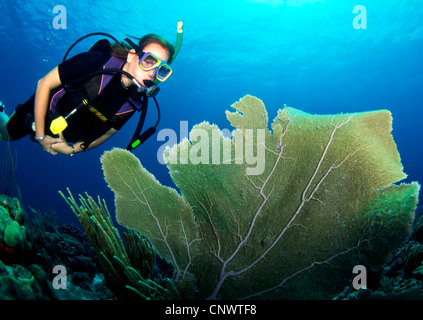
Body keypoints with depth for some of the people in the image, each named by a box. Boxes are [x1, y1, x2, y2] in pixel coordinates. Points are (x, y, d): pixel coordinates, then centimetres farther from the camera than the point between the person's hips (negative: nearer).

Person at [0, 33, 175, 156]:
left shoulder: (132, 105, -21)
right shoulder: (97, 62, -35)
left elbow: (107, 132, -5)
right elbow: (44, 84, -26)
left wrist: (73, 149, -13)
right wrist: (40, 135, -24)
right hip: (40, 111, -4)